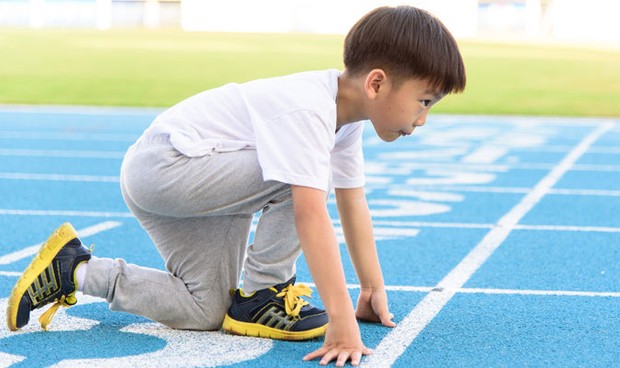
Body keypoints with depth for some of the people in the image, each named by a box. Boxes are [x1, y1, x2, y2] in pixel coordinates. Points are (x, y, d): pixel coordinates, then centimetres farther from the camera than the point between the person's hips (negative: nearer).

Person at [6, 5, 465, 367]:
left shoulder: (345, 112, 1)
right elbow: (311, 215, -37)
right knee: (302, 181, -26)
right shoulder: (306, 110, -29)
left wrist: (374, 289, 9)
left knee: (206, 313, 7)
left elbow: (353, 205, 7)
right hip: (161, 164, -10)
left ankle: (77, 270, 11)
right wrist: (342, 321, -39)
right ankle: (262, 296, -9)